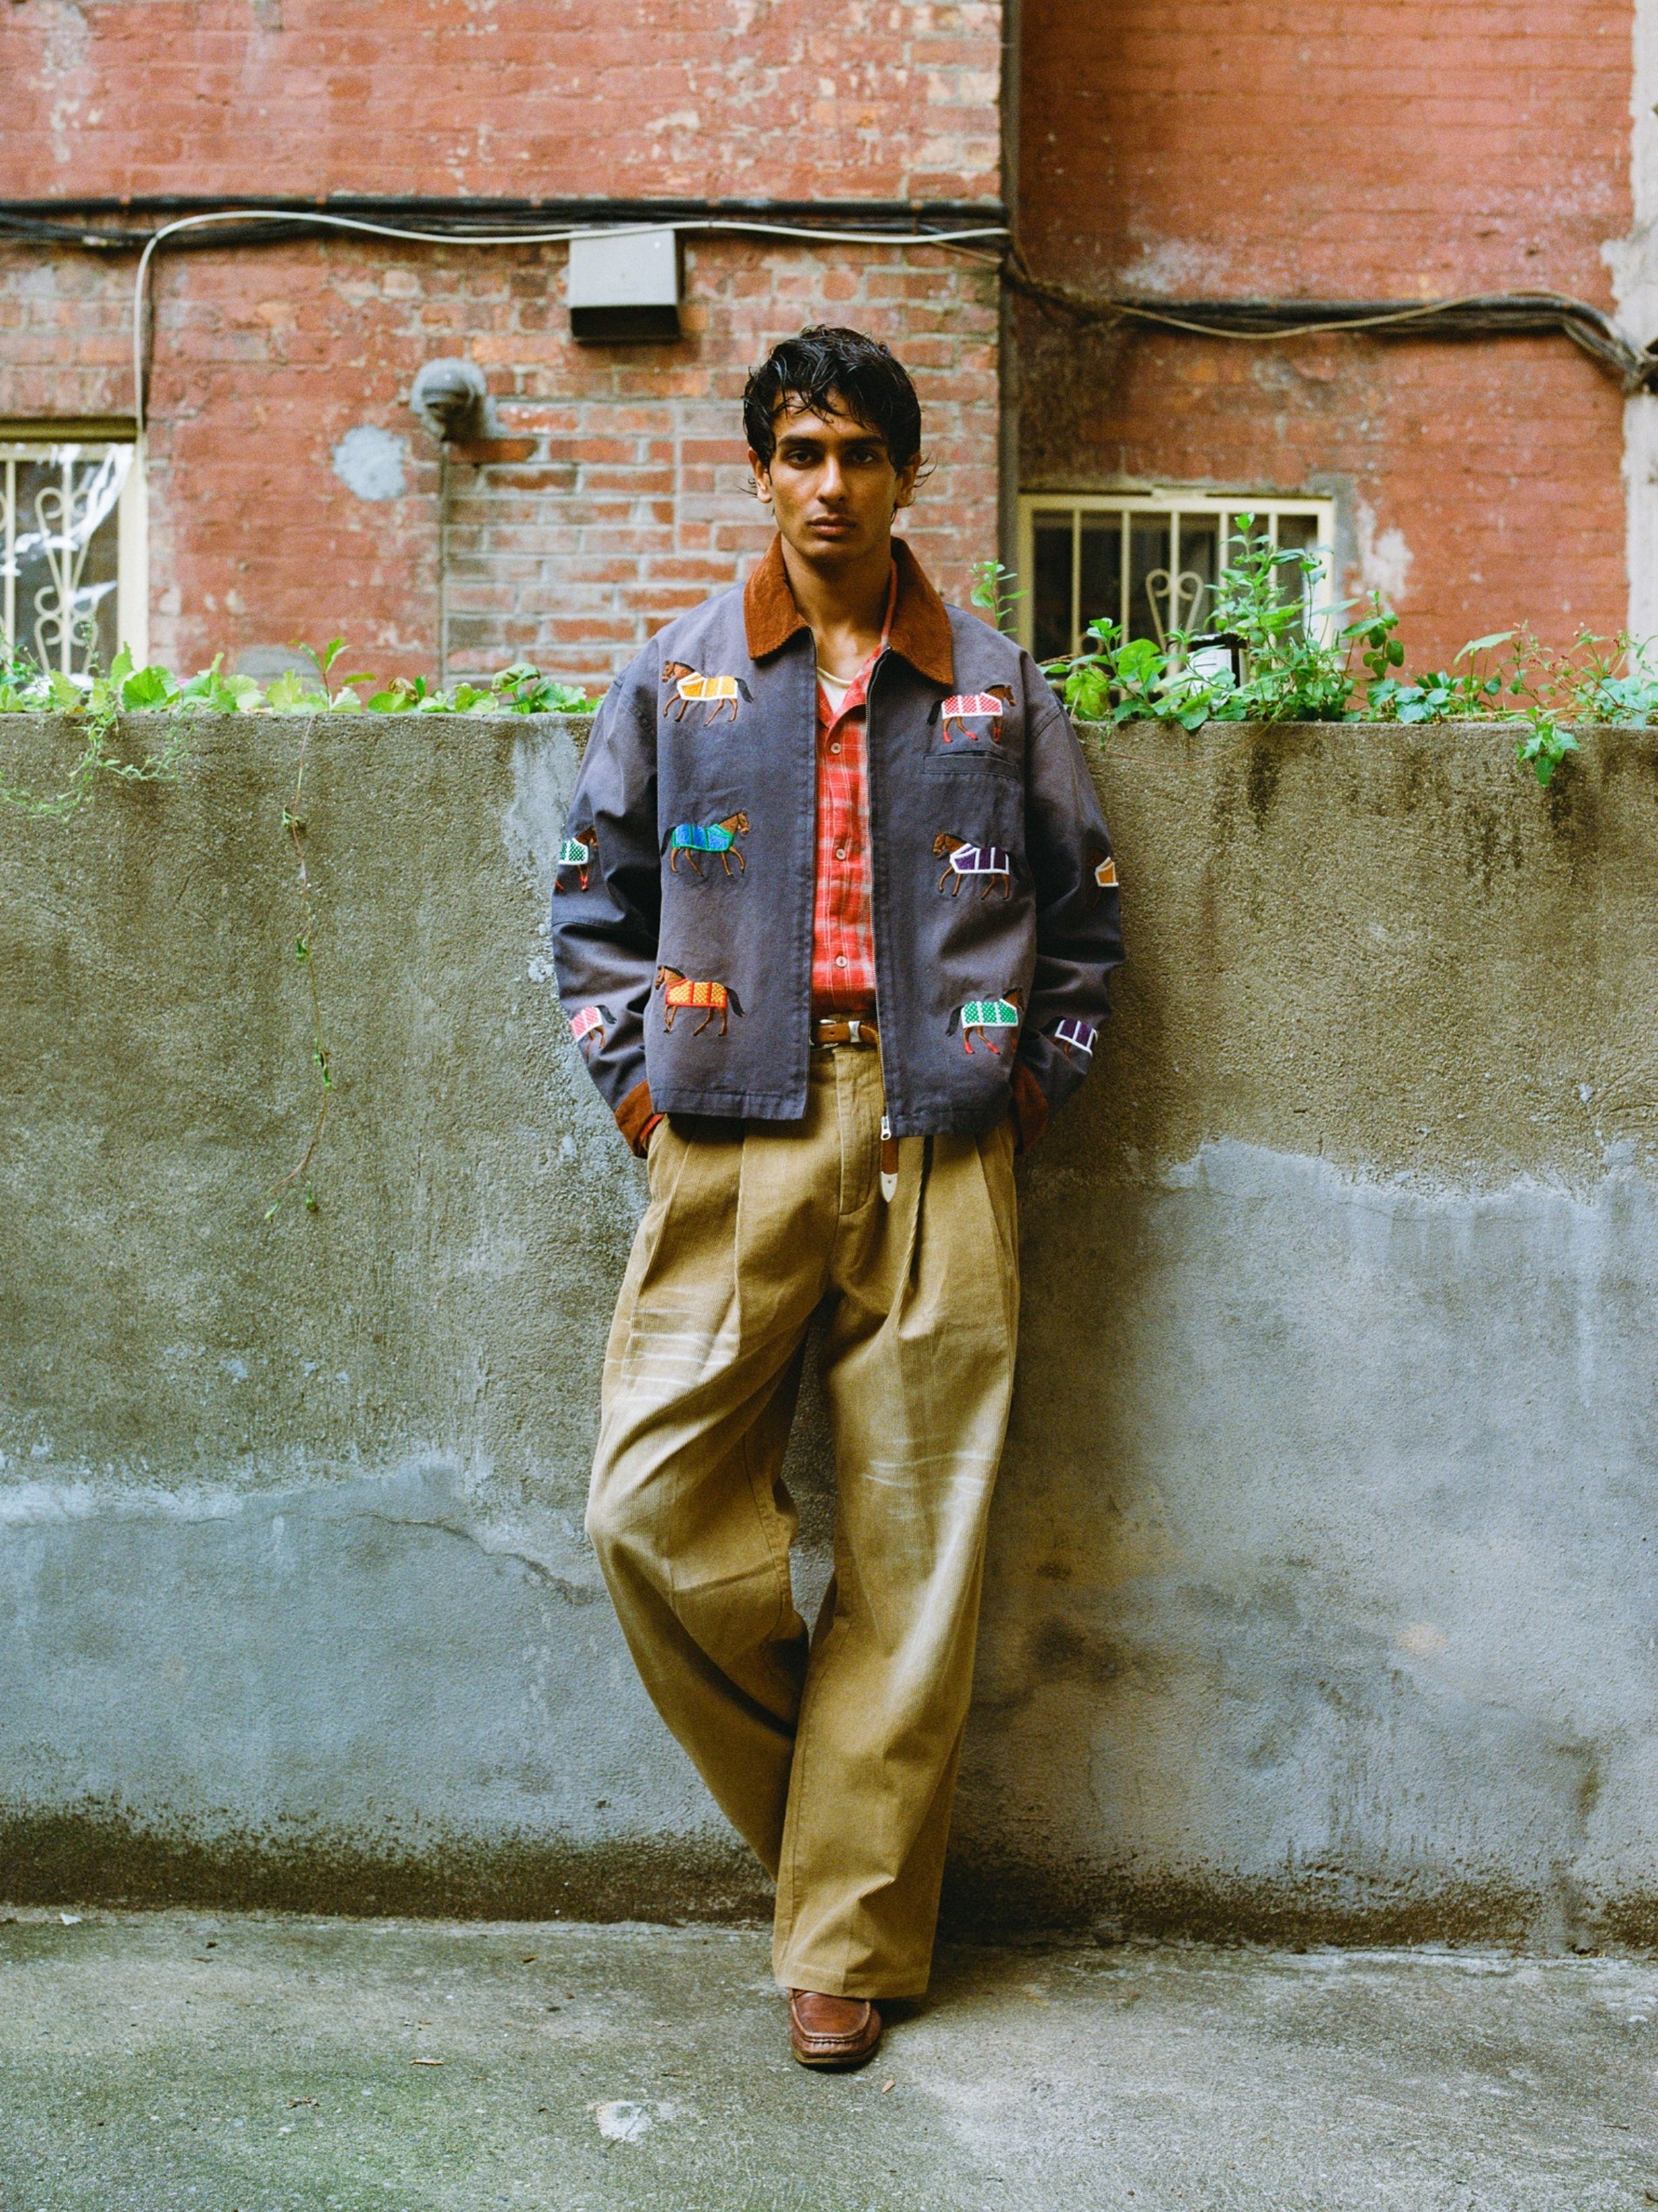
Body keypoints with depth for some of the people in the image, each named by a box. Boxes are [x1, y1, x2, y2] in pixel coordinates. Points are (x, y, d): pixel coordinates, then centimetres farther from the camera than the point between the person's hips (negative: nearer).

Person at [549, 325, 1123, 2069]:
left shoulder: (993, 684, 11)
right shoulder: (678, 677, 12)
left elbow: (1085, 912, 17)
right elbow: (593, 899, 16)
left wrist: (1031, 1082, 7)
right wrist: (632, 1080, 5)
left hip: (937, 1152, 0)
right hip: (734, 1142, 1)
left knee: (913, 1546, -1)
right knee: (649, 1506, -10)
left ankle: (847, 1937, 11)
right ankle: (834, 1796, 15)